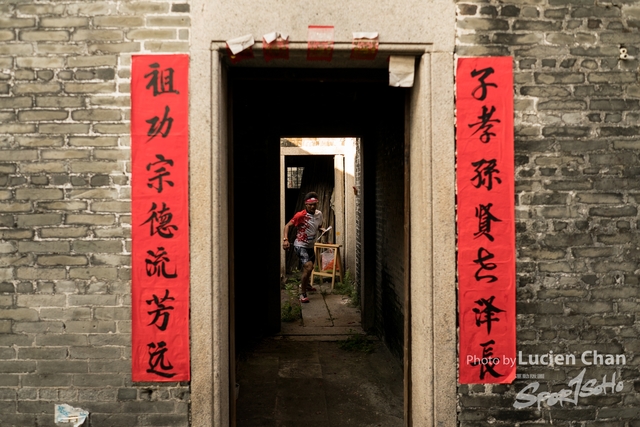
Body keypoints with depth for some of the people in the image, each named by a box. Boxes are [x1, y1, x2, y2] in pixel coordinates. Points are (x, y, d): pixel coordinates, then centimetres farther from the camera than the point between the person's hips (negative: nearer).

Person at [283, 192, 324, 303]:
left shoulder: (319, 214, -2)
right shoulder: (300, 215, -22)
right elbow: (287, 225, -17)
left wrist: (322, 229, -8)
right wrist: (285, 239, -30)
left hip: (310, 246, 7)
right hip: (300, 246, -7)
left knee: (309, 267, 26)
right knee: (308, 267, -23)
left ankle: (306, 284, 55)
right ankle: (303, 294, -10)